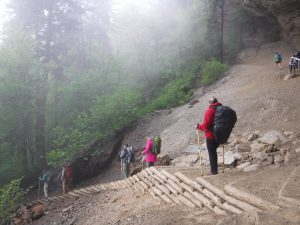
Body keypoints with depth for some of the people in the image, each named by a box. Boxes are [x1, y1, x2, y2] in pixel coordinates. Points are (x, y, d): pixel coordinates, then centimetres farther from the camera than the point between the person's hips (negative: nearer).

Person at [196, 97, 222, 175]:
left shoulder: (210, 110, -15)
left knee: (211, 153, 4)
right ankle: (214, 170, 28)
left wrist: (199, 127, -2)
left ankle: (214, 171, 6)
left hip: (211, 136, -7)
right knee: (214, 151, 21)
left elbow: (206, 124, -19)